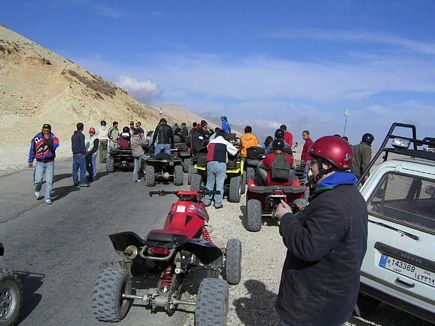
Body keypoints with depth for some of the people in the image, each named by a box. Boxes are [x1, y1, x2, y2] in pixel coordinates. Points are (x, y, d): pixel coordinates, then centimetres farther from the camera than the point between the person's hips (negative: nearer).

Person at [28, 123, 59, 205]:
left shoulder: (53, 138, -1)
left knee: (49, 181, -2)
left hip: (49, 163, 0)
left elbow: (55, 146, -22)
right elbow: (32, 150, 13)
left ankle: (47, 198, 11)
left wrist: (48, 141, -33)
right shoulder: (36, 138, 1)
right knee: (38, 180, -7)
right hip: (39, 162, 0)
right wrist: (30, 161, 18)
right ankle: (37, 190, 26)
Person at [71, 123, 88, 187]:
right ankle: (82, 183, -6)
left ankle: (75, 182, 13)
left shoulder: (73, 135, 15)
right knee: (83, 168, -5)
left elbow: (72, 145, 18)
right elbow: (82, 145, -16)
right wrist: (84, 153, -9)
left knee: (75, 168, 9)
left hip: (74, 154, 9)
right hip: (80, 154, -9)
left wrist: (74, 151, 20)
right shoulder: (81, 135, -12)